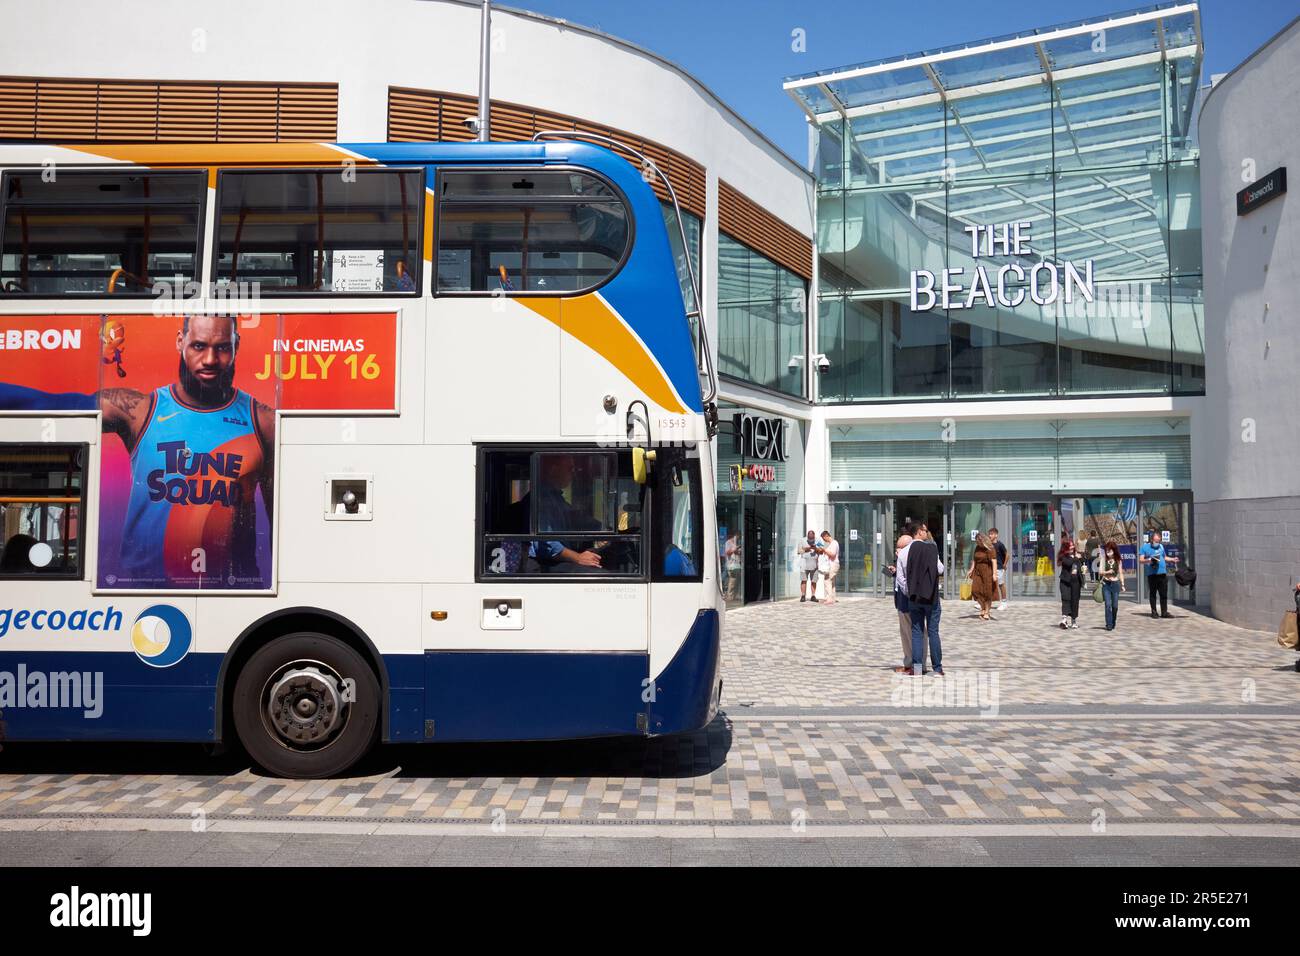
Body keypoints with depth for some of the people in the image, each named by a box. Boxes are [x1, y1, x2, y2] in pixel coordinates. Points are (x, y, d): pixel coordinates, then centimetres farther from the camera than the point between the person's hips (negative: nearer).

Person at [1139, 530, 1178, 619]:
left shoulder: (1161, 546, 19)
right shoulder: (1145, 547, 3)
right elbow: (1141, 559, -1)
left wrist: (1172, 559, 18)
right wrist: (1149, 560, -18)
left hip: (1163, 573, 4)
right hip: (1152, 574, -4)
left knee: (1164, 594, 3)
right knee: (1152, 594, 1)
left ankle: (1164, 612, 7)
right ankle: (1154, 612, 7)